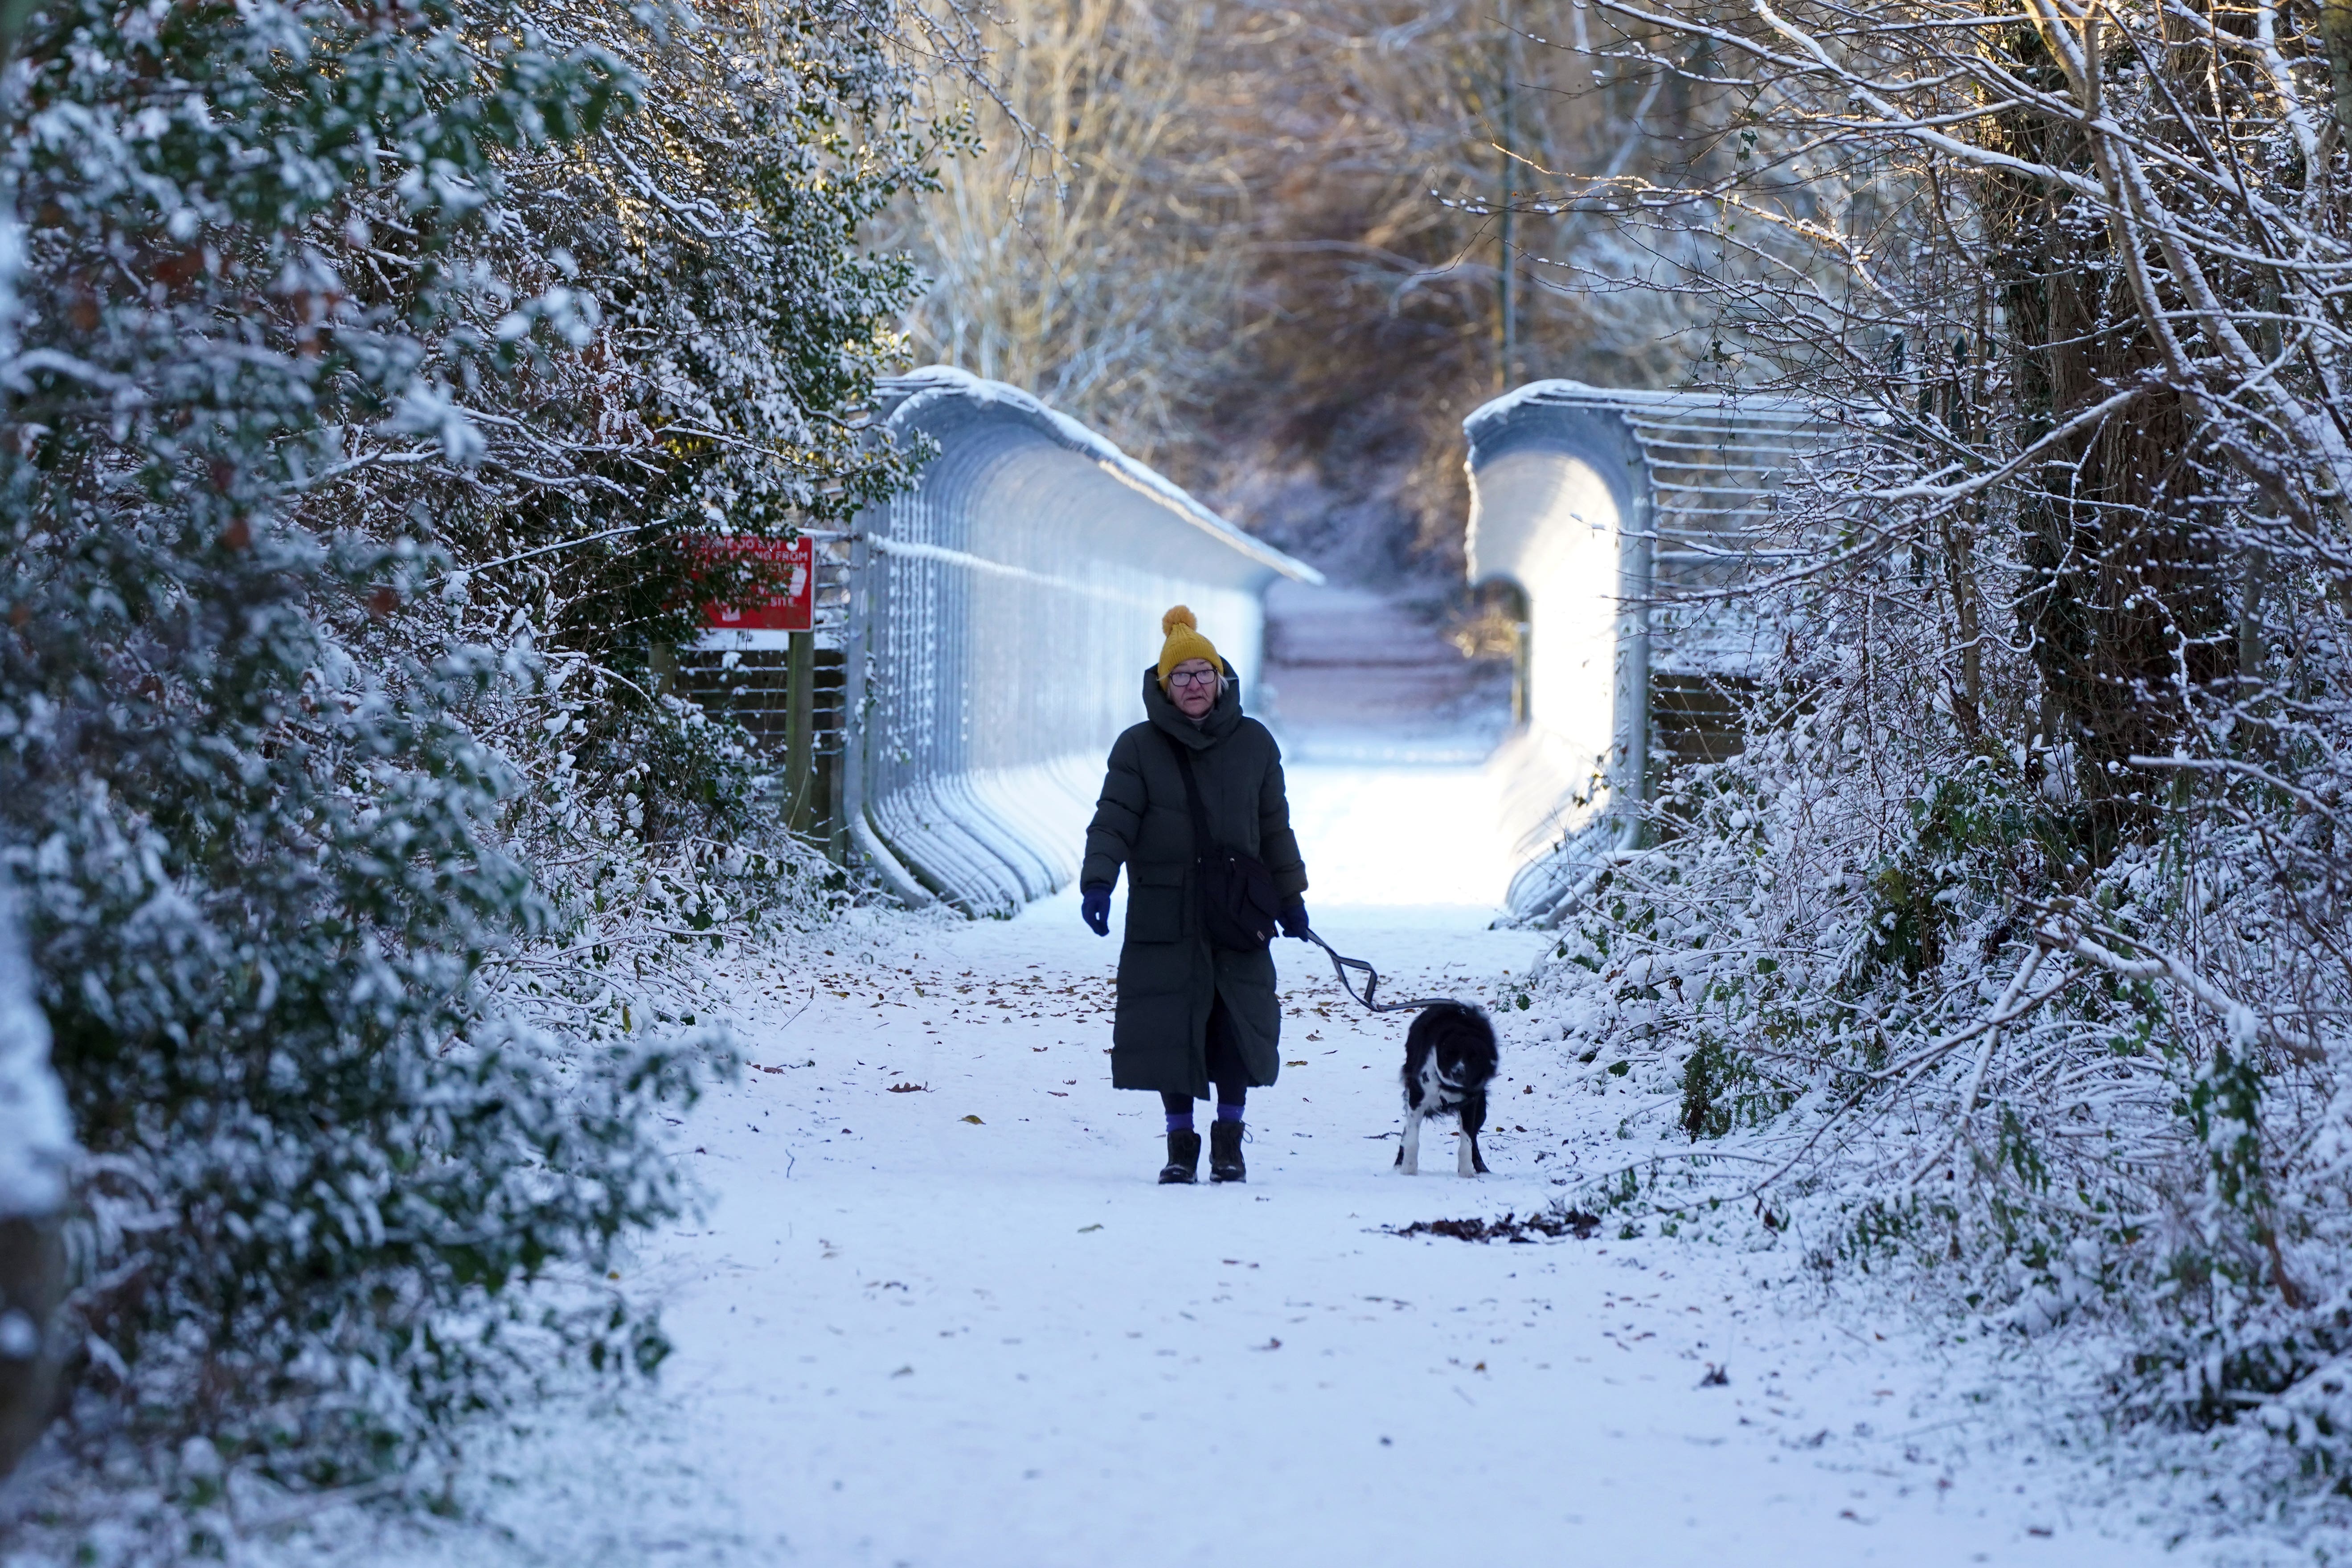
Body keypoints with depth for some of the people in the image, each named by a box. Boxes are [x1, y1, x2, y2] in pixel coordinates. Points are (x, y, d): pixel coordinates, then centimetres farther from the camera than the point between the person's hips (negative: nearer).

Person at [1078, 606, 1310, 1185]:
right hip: (1164, 915, -1)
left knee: (1238, 1028, -2)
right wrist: (1097, 883, -18)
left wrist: (1289, 896, 16)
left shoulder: (1253, 744, 7)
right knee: (1169, 1029, -2)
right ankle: (1180, 1143, 9)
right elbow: (1113, 821, -4)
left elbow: (1274, 826, 14)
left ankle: (1228, 1141, 11)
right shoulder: (1138, 748, 1)